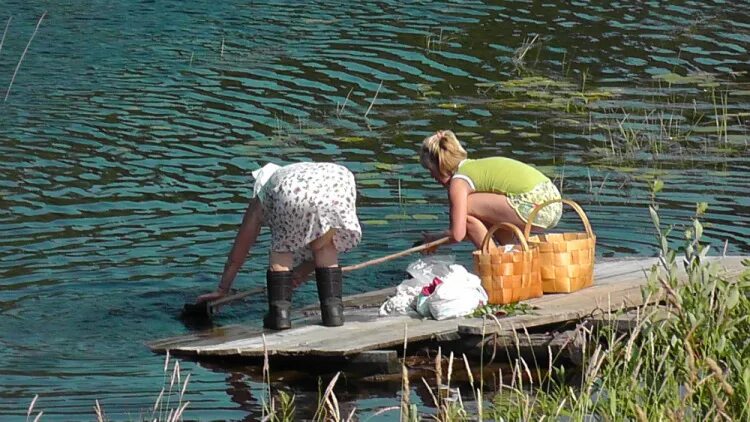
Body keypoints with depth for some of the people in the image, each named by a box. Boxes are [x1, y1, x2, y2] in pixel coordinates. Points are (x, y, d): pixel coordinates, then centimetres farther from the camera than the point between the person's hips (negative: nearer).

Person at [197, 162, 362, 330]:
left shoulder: (263, 193, 36)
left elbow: (240, 249, 40)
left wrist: (221, 290, 45)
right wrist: (306, 268, 56)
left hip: (293, 193, -3)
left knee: (282, 247, 21)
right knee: (325, 247, 26)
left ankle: (279, 312, 10)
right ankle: (333, 310, 16)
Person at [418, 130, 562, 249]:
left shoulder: (459, 182, -2)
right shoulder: (477, 166, 24)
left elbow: (457, 234, -7)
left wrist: (432, 238, 12)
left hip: (534, 205, -9)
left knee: (465, 208, -1)